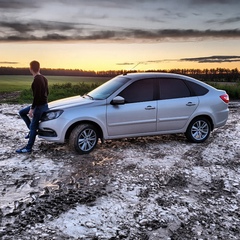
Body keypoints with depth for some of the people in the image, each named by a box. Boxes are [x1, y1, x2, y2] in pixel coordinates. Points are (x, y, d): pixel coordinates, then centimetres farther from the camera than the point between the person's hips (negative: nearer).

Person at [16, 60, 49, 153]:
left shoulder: (36, 80, -21)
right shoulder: (43, 78, 7)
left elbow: (36, 95, -25)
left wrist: (32, 109, -21)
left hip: (40, 105, -9)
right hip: (43, 104, 9)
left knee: (33, 126, -1)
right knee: (22, 112, 19)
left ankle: (28, 148, 8)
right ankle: (32, 129, 20)